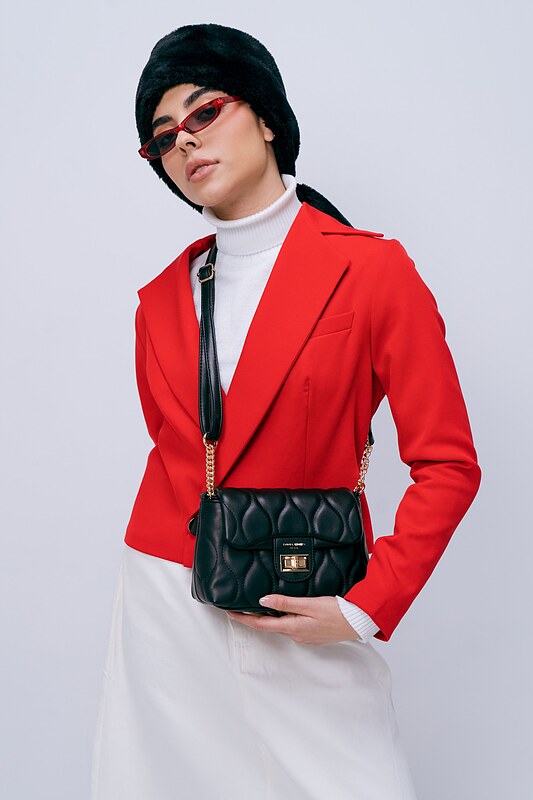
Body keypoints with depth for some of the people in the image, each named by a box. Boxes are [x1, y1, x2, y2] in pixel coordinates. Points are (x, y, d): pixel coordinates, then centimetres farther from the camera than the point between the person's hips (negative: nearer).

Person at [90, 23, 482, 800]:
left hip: (307, 623, -3)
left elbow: (448, 465, -6)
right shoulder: (161, 298, 6)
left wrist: (365, 608, -11)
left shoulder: (374, 271, -6)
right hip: (165, 614, 4)